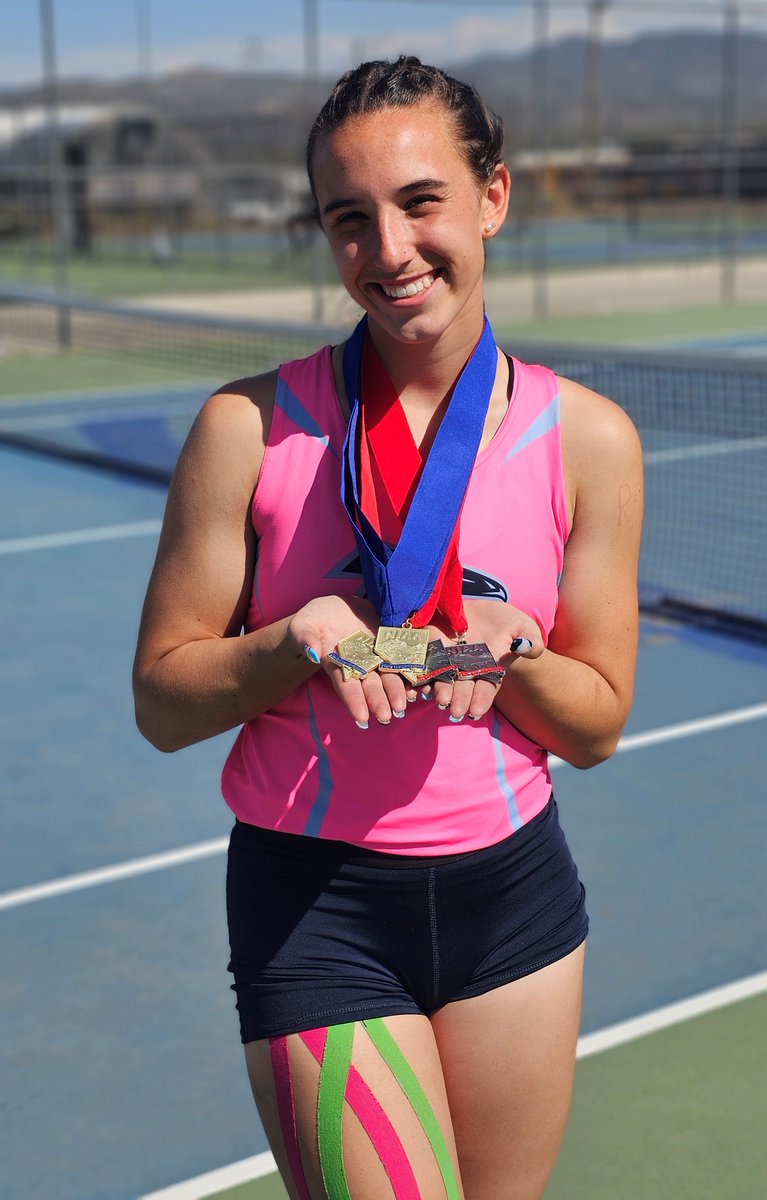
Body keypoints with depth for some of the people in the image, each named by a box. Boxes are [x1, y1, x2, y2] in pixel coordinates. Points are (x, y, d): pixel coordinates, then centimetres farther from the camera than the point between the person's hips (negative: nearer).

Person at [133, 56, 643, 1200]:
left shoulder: (588, 438, -4)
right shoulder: (251, 425, -9)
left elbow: (598, 725, 2)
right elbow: (162, 701, -4)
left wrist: (507, 648, -18)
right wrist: (302, 641, -22)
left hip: (513, 890, 3)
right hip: (312, 902, -2)